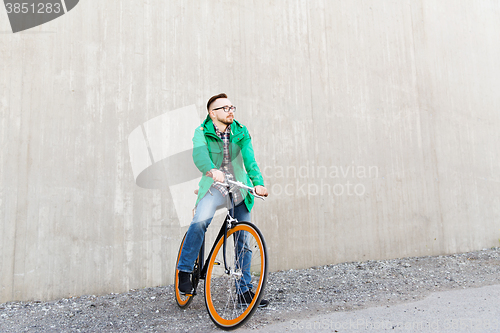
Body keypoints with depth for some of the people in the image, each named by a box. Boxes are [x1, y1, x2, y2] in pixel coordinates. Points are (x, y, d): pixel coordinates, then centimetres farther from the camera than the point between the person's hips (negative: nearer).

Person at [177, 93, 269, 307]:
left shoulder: (241, 133, 6)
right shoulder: (202, 133, -1)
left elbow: (250, 160, -8)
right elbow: (199, 154, -22)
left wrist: (258, 183, -26)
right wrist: (211, 170, -44)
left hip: (239, 189, 3)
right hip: (214, 186, -3)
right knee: (200, 221, -32)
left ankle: (244, 291, 20)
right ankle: (185, 270, -8)